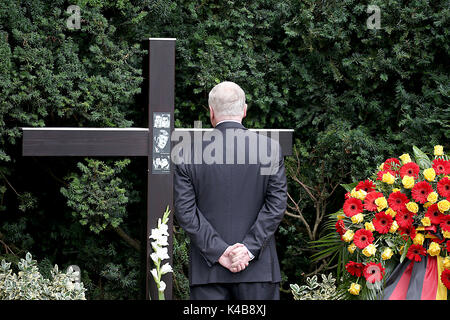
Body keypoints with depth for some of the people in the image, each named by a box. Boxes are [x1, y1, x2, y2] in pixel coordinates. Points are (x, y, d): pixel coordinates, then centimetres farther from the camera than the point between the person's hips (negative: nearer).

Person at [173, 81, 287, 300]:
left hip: (207, 272, 0)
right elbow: (277, 205, -6)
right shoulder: (270, 148, -1)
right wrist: (249, 248, -8)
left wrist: (219, 251, -7)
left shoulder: (189, 155, -1)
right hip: (259, 271, 0)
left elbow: (185, 212, -4)